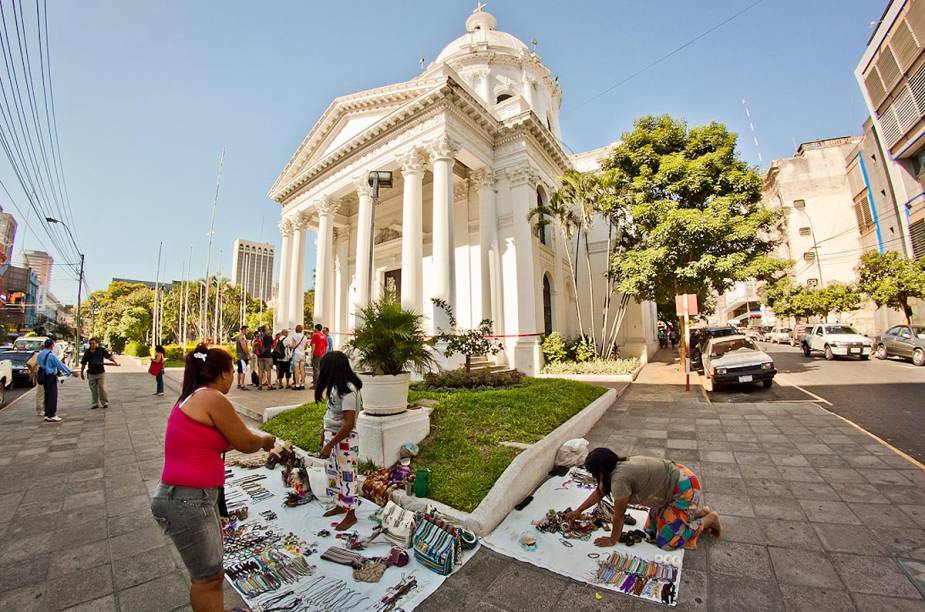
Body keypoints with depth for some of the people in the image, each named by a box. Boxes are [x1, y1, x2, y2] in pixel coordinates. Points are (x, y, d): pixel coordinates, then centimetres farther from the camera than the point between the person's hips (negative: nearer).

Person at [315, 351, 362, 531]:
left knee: (346, 476, 7)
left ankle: (351, 515, 24)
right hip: (332, 435, 9)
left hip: (345, 439, -9)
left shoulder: (347, 390, -27)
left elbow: (349, 424, -27)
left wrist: (329, 445, -23)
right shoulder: (336, 386, 1)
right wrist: (324, 431, 17)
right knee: (333, 472, 22)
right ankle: (340, 505, 41)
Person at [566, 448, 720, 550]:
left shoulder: (619, 477, -30)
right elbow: (599, 493, 11)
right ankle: (700, 511, 25)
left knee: (665, 542, -3)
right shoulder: (618, 466, -2)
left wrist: (613, 540, -1)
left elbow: (619, 514, -17)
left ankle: (710, 519, 12)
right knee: (651, 530, 13)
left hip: (684, 489, -8)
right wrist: (577, 511, 17)